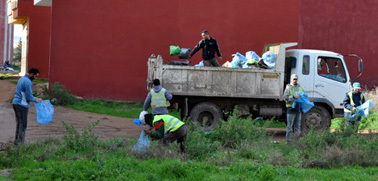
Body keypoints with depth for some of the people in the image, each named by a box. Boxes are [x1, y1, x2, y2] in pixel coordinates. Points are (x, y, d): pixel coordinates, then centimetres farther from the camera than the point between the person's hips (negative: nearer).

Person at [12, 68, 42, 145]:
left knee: (19, 123, 14)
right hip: (22, 105, -9)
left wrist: (34, 98, 18)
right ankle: (20, 143, -3)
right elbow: (29, 96, -18)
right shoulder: (28, 82, -17)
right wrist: (36, 100, 0)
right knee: (23, 124, -3)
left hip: (15, 103, 9)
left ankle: (17, 141, 16)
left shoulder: (22, 79, 15)